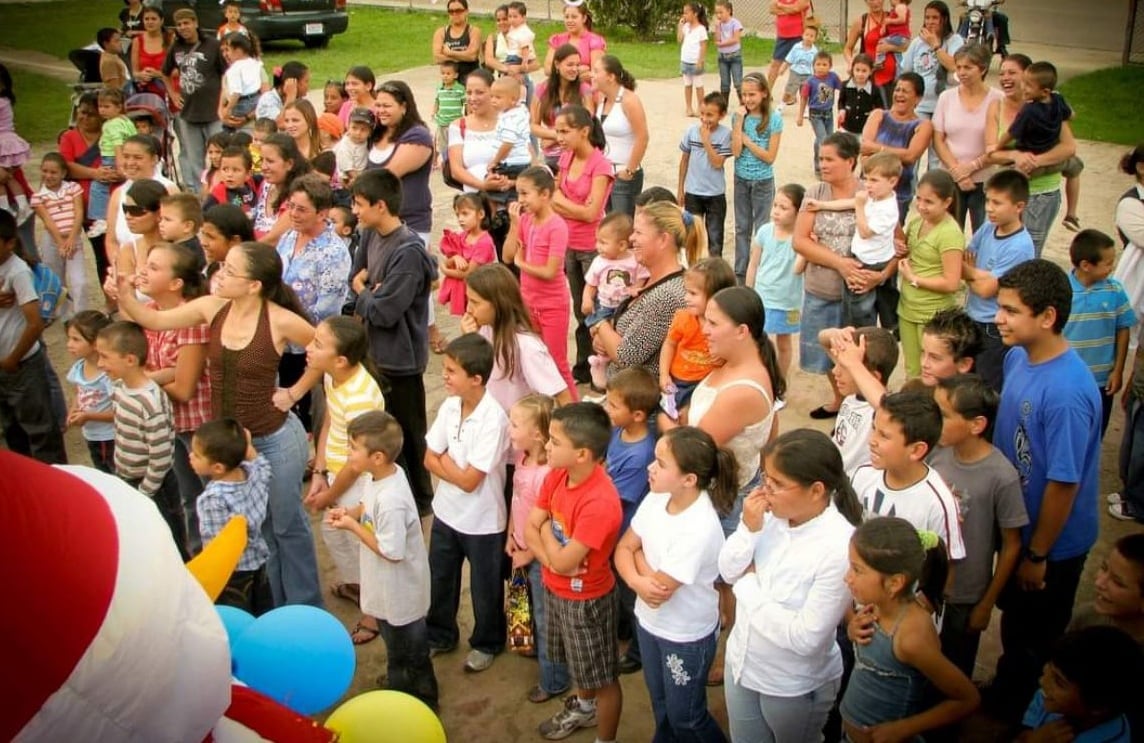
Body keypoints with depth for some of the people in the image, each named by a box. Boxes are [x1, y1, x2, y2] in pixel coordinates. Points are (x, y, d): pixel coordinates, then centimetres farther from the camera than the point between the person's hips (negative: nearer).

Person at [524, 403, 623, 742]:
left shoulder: (599, 502, -35)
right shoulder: (557, 475, -10)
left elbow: (563, 562, -30)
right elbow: (529, 528, -5)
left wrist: (545, 529, -14)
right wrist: (552, 557, -21)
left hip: (586, 599, -8)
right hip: (554, 588, 8)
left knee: (602, 677, 14)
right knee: (579, 661, 32)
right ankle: (584, 707, 57)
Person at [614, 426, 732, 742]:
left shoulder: (699, 529, -34)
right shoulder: (656, 498, -12)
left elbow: (658, 589, -28)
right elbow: (622, 548, -4)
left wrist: (638, 555, -12)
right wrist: (637, 581, -24)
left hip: (686, 637, -7)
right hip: (649, 622, 7)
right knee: (660, 705, 28)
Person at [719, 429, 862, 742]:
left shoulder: (840, 548, -30)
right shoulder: (772, 514, -15)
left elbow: (804, 638, -29)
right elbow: (728, 572, -4)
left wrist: (749, 584, -20)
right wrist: (749, 529, -22)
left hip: (795, 687, -5)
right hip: (741, 663, 5)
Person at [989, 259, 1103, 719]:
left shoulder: (1066, 392, -33)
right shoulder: (1018, 358, -8)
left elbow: (1063, 483, -26)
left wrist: (1037, 556, -15)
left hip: (1050, 542, -8)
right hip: (1017, 525, 8)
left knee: (1031, 641, 17)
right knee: (1014, 622, 28)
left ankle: (1009, 716, 40)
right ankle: (1004, 697, 51)